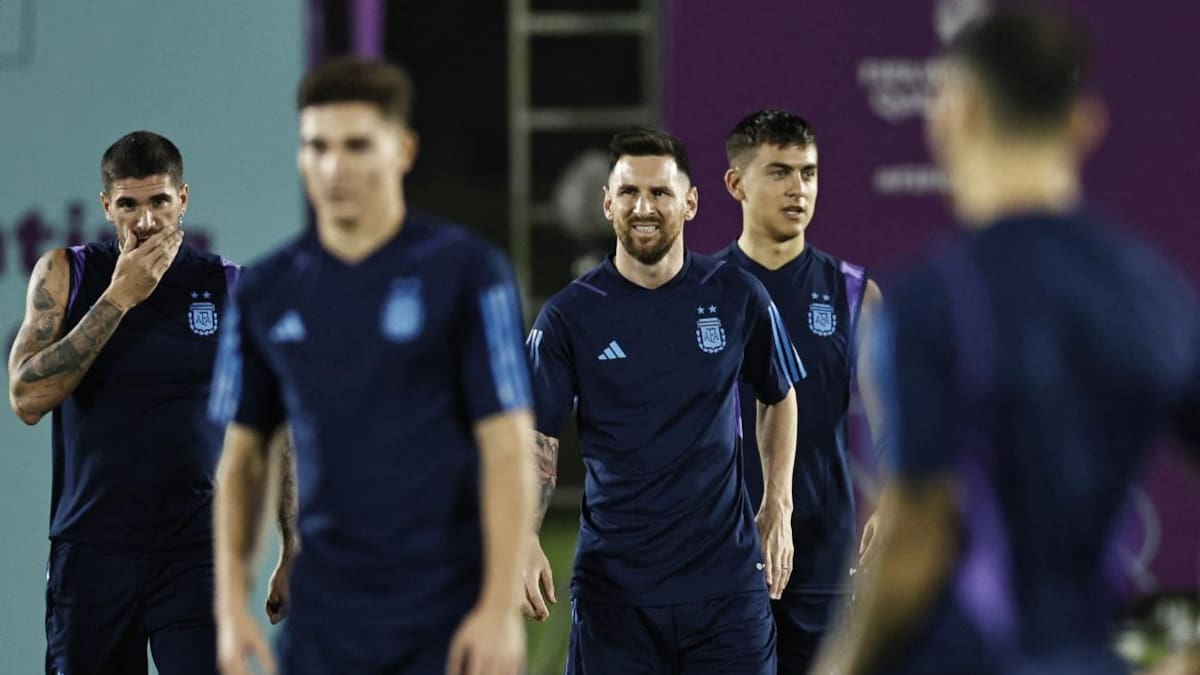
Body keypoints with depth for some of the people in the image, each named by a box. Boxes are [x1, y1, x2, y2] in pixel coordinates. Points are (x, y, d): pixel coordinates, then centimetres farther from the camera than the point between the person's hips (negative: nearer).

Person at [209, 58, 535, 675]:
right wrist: (232, 602, 4)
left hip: (449, 622, -3)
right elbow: (243, 455, 12)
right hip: (324, 624, 3)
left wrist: (502, 607, -15)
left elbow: (508, 447, -8)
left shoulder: (467, 272, -6)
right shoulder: (265, 293, 6)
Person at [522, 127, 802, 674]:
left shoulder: (737, 298, 1)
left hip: (726, 581, 1)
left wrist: (778, 508, 10)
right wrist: (524, 542, -18)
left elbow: (780, 397, 17)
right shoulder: (568, 316, -3)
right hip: (612, 585, -1)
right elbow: (537, 441, -3)